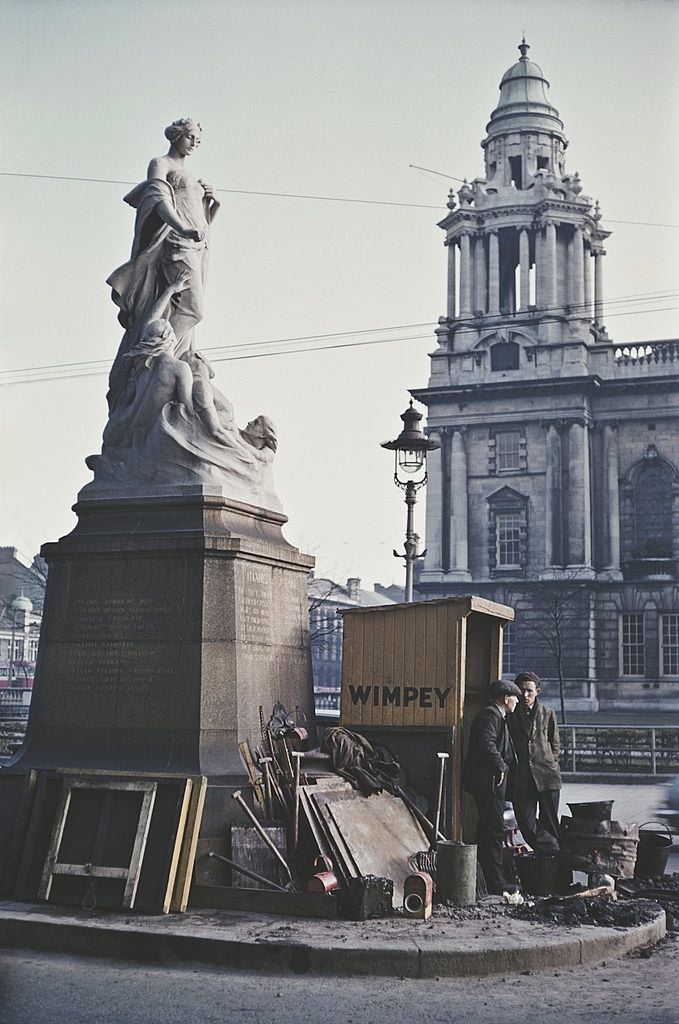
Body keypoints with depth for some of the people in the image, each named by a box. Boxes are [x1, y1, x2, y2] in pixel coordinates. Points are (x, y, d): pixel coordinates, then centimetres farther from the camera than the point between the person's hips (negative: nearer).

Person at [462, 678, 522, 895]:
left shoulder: (495, 715, 21)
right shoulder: (490, 715, -13)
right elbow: (487, 744, -25)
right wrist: (501, 766, -18)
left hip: (488, 782, 11)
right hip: (488, 780, -11)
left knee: (487, 830, 14)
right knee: (494, 830, -9)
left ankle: (492, 879, 22)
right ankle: (495, 883, -7)